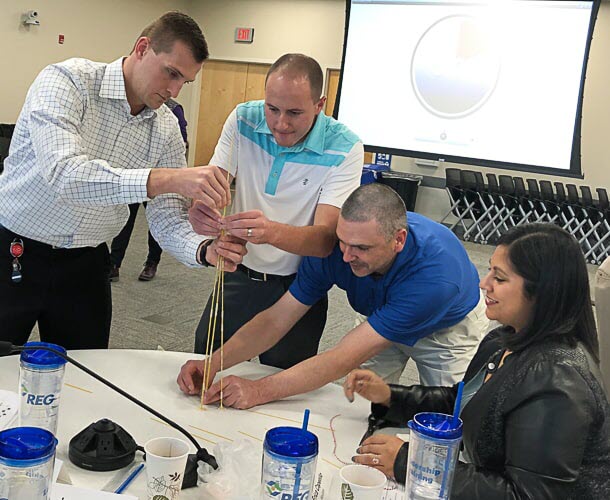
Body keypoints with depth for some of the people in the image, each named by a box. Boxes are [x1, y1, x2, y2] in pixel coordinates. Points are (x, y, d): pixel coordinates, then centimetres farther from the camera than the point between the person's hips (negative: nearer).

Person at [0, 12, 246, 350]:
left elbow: (167, 218, -3)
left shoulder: (167, 130, -3)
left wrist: (205, 251, -25)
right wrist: (165, 179, -44)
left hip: (85, 266, 4)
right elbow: (63, 173, -35)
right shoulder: (66, 81, -18)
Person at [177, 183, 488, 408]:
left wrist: (260, 390, -49)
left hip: (450, 325, -3)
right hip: (382, 320, 4)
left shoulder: (436, 273, -46)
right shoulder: (336, 246, -31)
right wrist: (212, 364, -37)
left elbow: (345, 358, -45)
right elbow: (276, 320, -24)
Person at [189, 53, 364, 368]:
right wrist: (199, 212, -36)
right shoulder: (243, 119, -8)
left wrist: (271, 232, -46)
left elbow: (326, 238, -26)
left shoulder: (343, 148, -19)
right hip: (239, 276, 3)